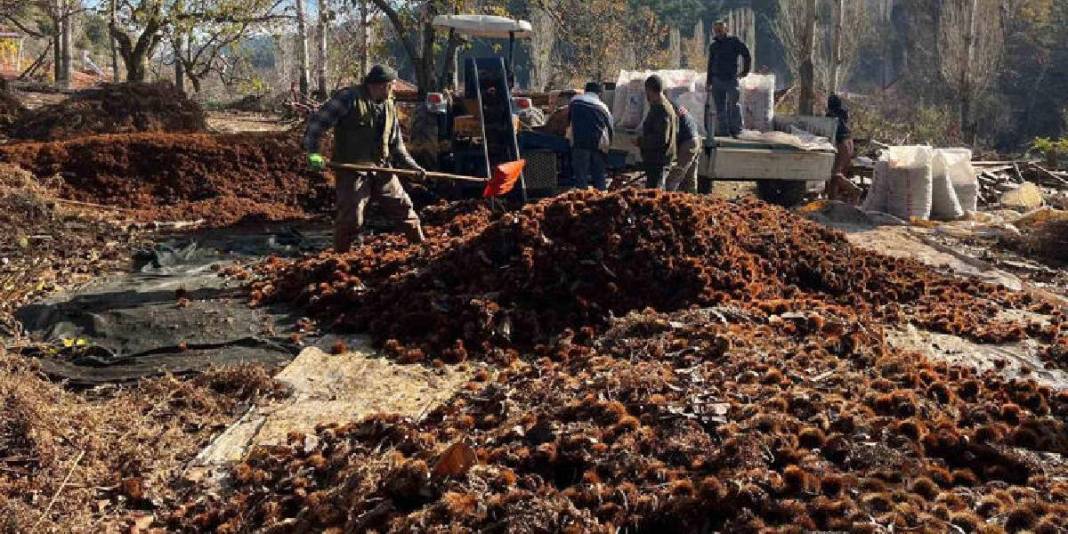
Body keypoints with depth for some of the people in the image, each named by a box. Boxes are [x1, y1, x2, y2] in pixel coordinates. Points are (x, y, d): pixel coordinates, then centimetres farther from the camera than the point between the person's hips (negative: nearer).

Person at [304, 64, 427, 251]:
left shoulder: (389, 106, 11)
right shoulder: (349, 98, -12)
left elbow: (397, 145, 18)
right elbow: (317, 122, -14)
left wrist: (414, 166, 9)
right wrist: (313, 152, -23)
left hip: (381, 170, 6)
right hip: (352, 171, -6)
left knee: (404, 208, 10)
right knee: (351, 218, -9)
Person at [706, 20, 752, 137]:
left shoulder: (734, 42, -1)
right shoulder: (713, 46, 13)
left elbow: (747, 55, 3)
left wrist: (745, 71, 2)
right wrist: (708, 82, 17)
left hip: (731, 79, -4)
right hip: (717, 79, 5)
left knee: (732, 104, -15)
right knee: (720, 107, 5)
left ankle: (735, 129, -9)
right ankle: (722, 130, 10)